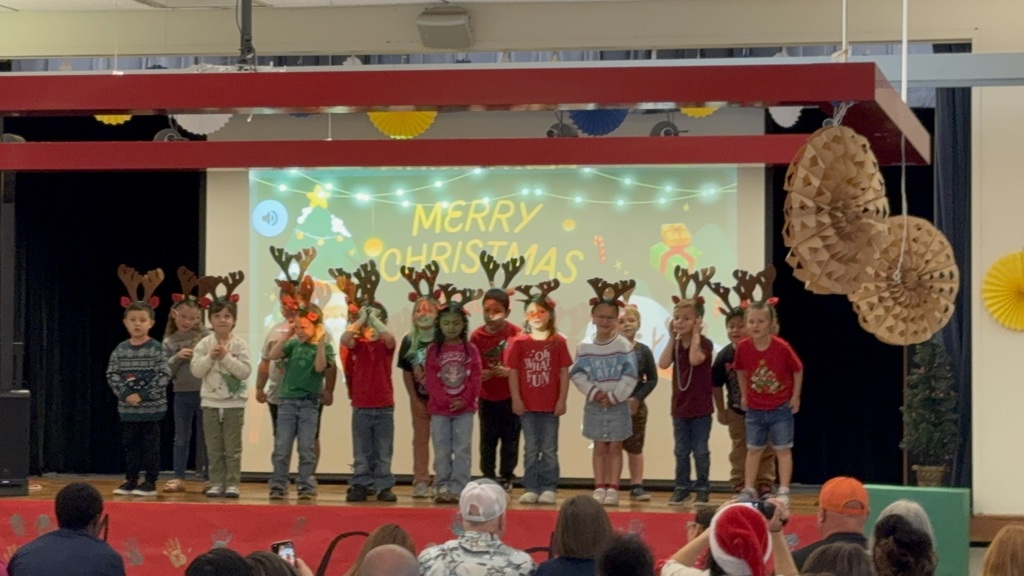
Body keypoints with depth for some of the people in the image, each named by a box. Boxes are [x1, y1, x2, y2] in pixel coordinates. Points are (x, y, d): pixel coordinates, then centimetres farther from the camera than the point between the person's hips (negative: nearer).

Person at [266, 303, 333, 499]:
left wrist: (321, 343, -22)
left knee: (306, 449, 2)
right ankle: (278, 486, 6)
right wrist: (286, 336, -5)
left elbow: (319, 367, -16)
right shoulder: (294, 344, 7)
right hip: (287, 400, 3)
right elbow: (272, 355, -3)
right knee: (281, 448, 2)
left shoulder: (324, 347, -1)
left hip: (309, 403, -2)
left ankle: (306, 486, 9)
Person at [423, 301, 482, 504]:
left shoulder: (470, 350, 2)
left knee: (462, 450, 0)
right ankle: (443, 487, 9)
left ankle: (458, 489, 3)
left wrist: (464, 400, -13)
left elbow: (475, 379, -1)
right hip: (439, 408, 0)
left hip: (464, 408, 0)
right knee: (442, 451, 3)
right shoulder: (433, 350, 2)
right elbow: (430, 379, -3)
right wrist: (447, 401, -13)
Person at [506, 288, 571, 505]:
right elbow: (513, 372, 1)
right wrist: (516, 399, -5)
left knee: (549, 450, 4)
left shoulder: (558, 342, -1)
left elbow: (564, 372, 0)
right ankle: (531, 489, 11)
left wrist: (562, 400, -5)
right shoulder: (519, 342, 1)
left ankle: (548, 488, 8)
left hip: (551, 405, -1)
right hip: (528, 405, 1)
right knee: (531, 449, 7)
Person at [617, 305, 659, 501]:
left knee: (635, 447, 7)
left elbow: (652, 379, 0)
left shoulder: (644, 351, 0)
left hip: (635, 406, 1)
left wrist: (637, 398, -10)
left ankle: (636, 485, 12)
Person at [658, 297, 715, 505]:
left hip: (701, 407, -5)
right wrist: (673, 338, -9)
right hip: (679, 406, 5)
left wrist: (695, 334, -22)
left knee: (700, 451, 3)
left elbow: (695, 359, -31)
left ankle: (702, 488, 13)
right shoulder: (676, 344, 6)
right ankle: (682, 487, 19)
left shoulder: (703, 343, -10)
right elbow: (663, 364, -11)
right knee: (681, 451, 11)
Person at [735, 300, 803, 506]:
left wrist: (795, 396, -4)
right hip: (755, 409, 3)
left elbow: (798, 370, -6)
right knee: (753, 450, 12)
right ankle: (748, 490, 20)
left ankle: (783, 491, 6)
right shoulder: (743, 348, -12)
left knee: (783, 450, 2)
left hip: (781, 407, -3)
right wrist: (744, 395, 9)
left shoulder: (782, 347, -20)